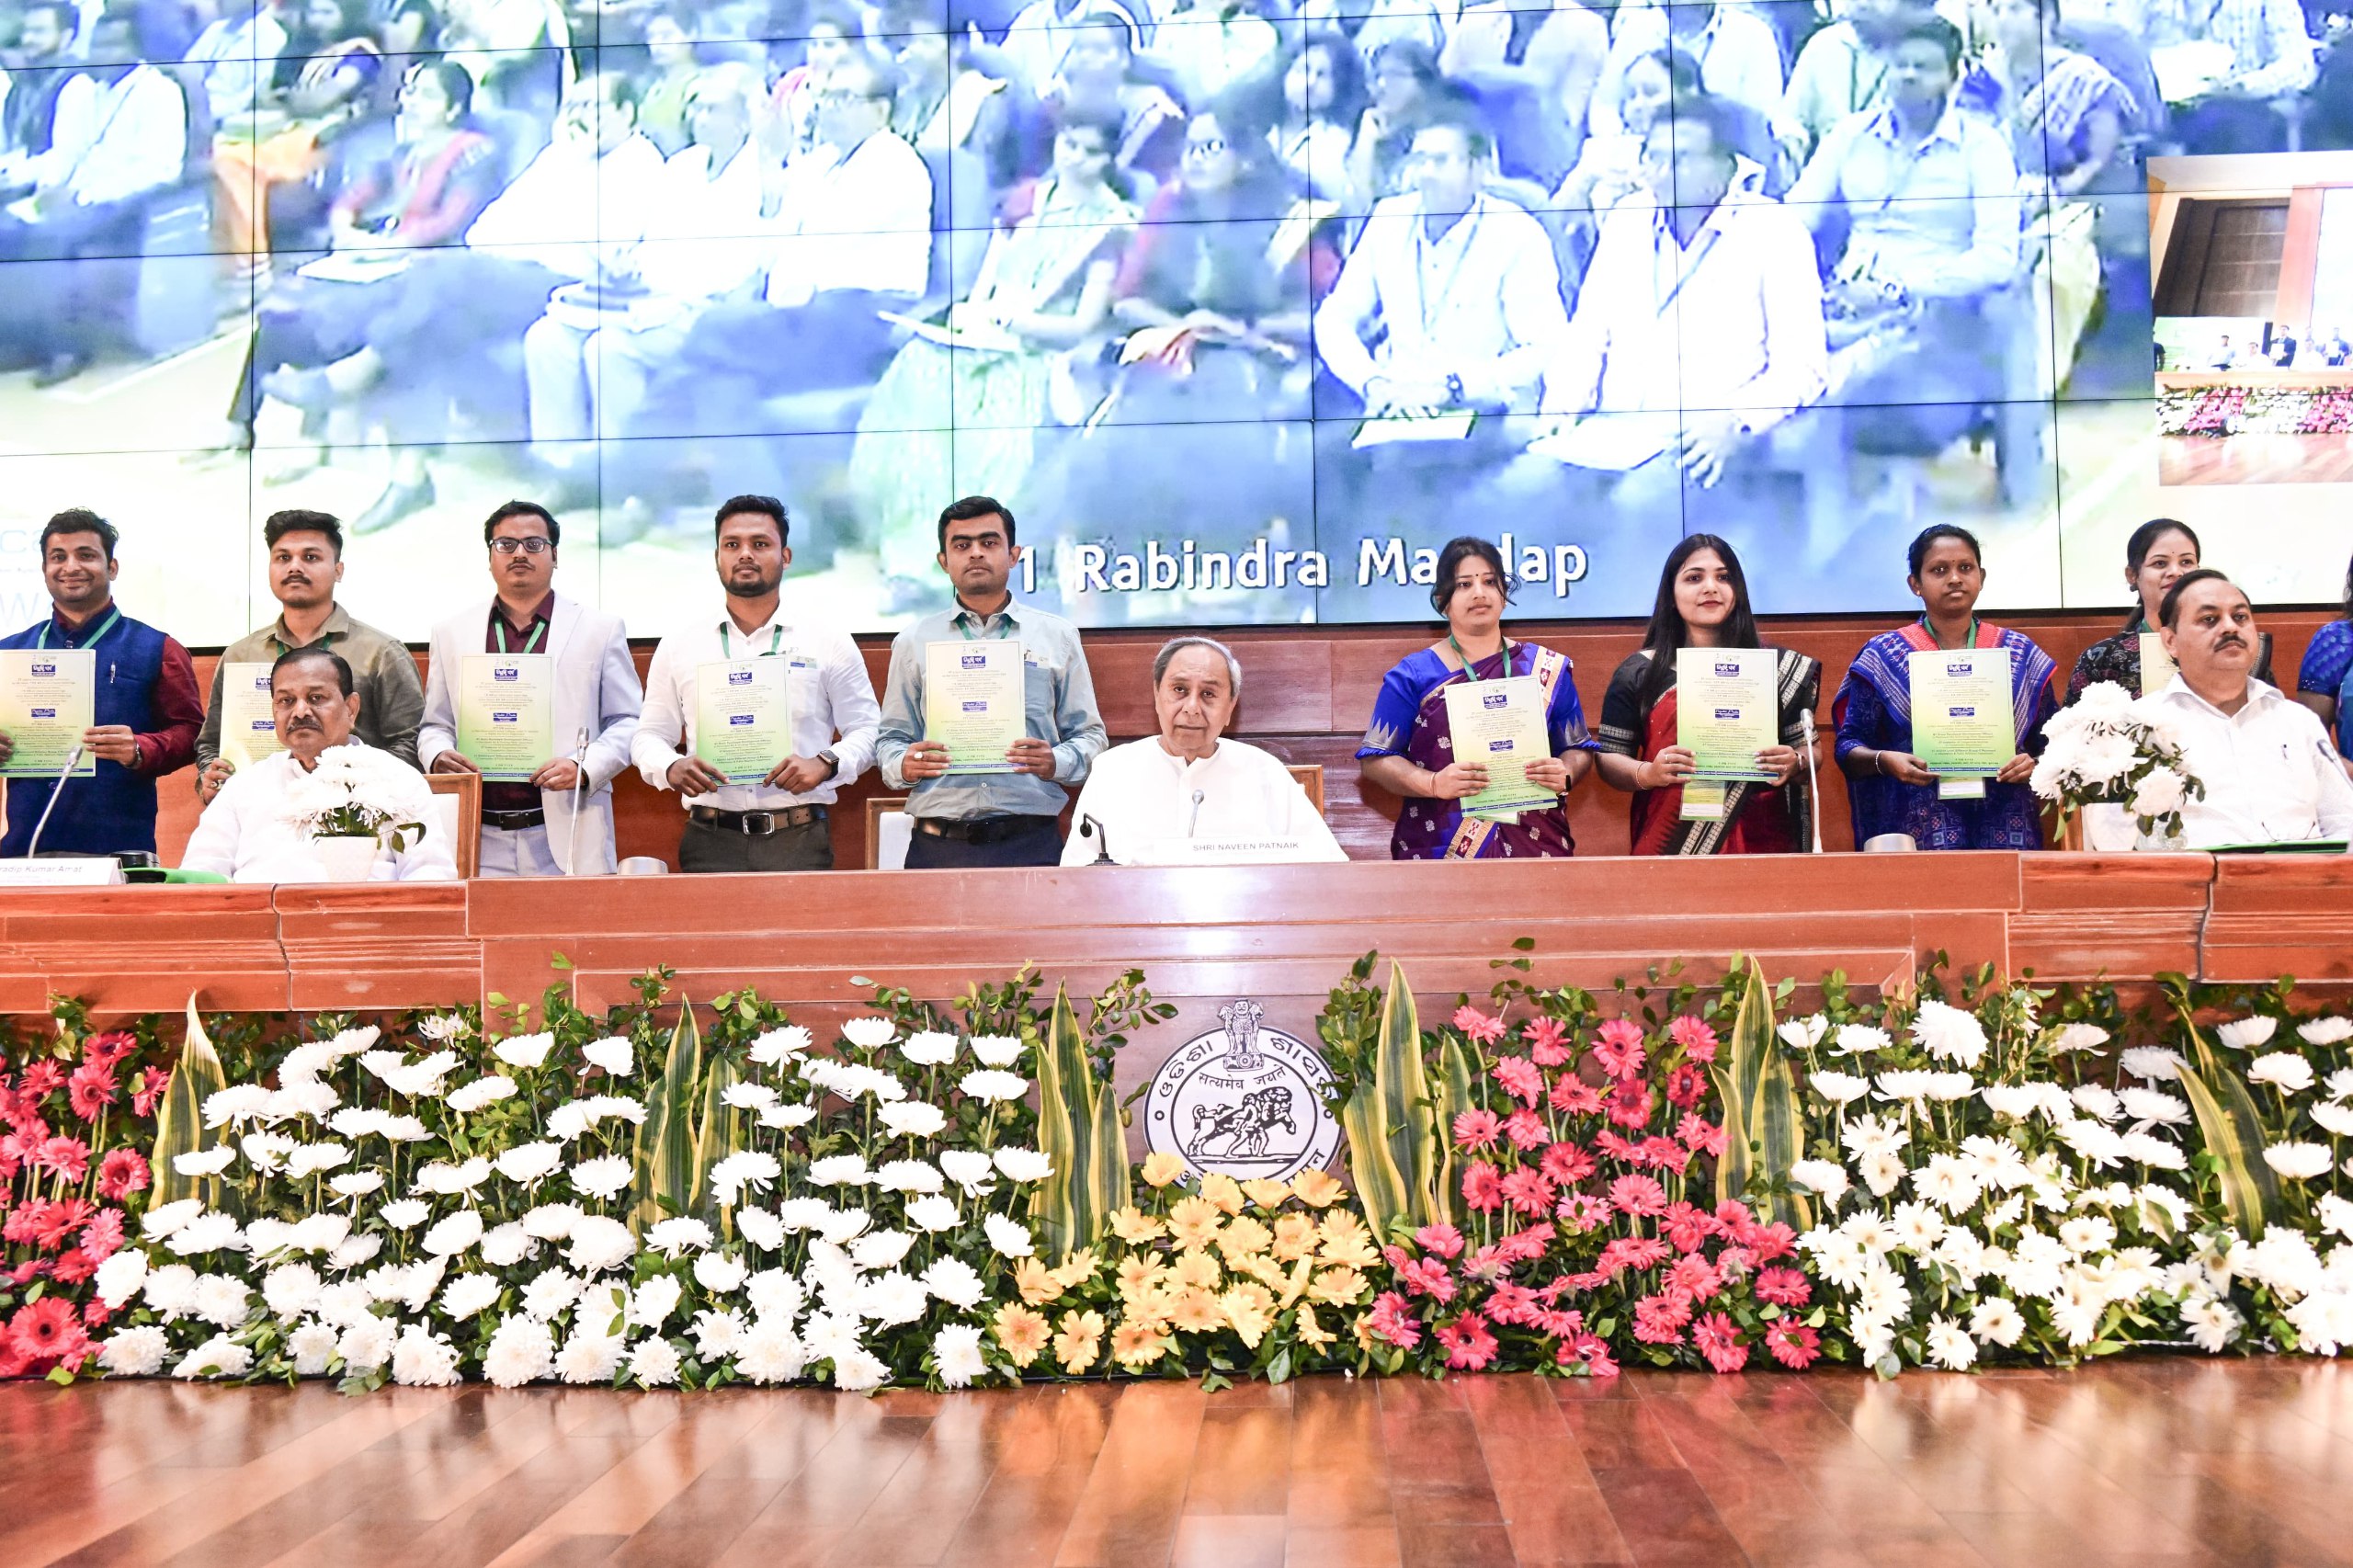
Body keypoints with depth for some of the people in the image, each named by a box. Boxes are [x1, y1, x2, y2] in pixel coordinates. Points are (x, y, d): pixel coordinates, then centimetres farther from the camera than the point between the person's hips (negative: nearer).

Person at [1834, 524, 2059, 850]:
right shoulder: (1883, 657, 5)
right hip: (1918, 830, -2)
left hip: (2005, 827, 2)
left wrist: (2033, 763, -9)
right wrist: (1883, 760, -16)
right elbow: (1848, 746, 4)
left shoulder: (2021, 654, 10)